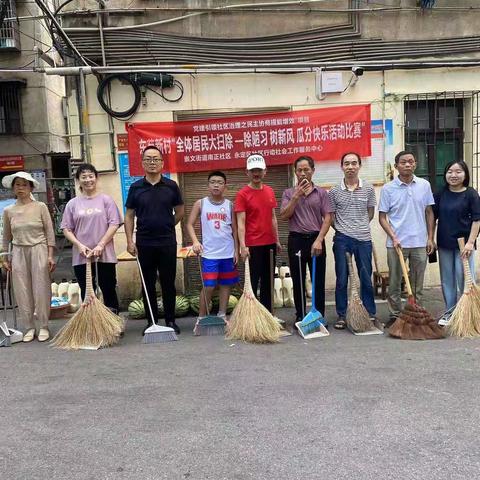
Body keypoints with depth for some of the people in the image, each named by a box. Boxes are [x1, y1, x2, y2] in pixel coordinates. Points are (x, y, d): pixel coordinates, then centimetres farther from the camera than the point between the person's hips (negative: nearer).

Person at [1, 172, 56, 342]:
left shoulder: (40, 207, -3)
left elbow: (49, 232, -3)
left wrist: (50, 255, -7)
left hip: (39, 250, -3)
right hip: (18, 253, 3)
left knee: (41, 289, 1)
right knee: (22, 291, 4)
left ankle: (43, 327, 13)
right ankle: (29, 327, 15)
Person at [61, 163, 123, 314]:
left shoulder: (106, 200, 2)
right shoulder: (72, 204, 7)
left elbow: (114, 224, -4)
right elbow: (66, 229, 6)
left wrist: (100, 245, -13)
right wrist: (79, 245, -9)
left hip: (105, 255, -2)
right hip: (81, 257, 2)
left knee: (109, 292, 5)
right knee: (86, 294, 9)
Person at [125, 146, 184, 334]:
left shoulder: (171, 186, 2)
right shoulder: (135, 187, 3)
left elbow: (180, 211, 11)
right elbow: (129, 216, 4)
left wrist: (167, 227, 10)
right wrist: (130, 241, -3)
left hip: (168, 243, -1)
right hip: (144, 244, 1)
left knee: (168, 283, 5)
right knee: (148, 285, 8)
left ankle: (170, 320, 17)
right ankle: (151, 322, 18)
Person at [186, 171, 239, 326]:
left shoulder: (229, 205, 4)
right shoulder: (200, 203, 0)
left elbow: (234, 230, 7)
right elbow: (190, 224, -1)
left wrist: (236, 251, 2)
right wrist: (195, 241, -17)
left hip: (228, 252, 3)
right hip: (209, 253, -2)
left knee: (226, 285, 10)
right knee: (208, 286, -5)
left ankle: (222, 316, 23)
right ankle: (201, 318, 11)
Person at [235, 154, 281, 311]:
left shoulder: (269, 191, 10)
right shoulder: (242, 194, -8)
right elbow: (241, 222, -13)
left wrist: (277, 240, 13)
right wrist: (243, 246, -20)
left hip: (270, 244, 6)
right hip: (253, 245, -6)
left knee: (268, 282, 13)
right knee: (252, 283, 1)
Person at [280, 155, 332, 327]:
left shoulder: (321, 193, 5)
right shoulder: (288, 193, 7)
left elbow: (328, 218, -1)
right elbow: (284, 216, -5)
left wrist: (319, 240, -12)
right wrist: (297, 196, -12)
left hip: (316, 239, 0)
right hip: (296, 240, 1)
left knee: (318, 281, 4)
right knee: (298, 281, 7)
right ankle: (300, 316, 17)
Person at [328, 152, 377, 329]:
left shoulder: (368, 189, 3)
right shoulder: (334, 191, 1)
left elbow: (370, 213, 12)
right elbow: (330, 216, 7)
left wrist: (359, 226, 8)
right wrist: (342, 228, 3)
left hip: (364, 239, 1)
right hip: (342, 239, 0)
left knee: (366, 279, 8)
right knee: (342, 280, 5)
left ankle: (370, 314, 20)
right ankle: (341, 316, 16)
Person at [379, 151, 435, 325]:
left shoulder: (424, 185, 4)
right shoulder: (388, 188, -3)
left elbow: (429, 213, 9)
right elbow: (382, 217, -2)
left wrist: (430, 238, 4)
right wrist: (393, 237, -12)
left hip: (420, 243, 2)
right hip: (396, 243, -2)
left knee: (417, 283, 10)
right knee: (394, 283, 6)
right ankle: (395, 315, 17)